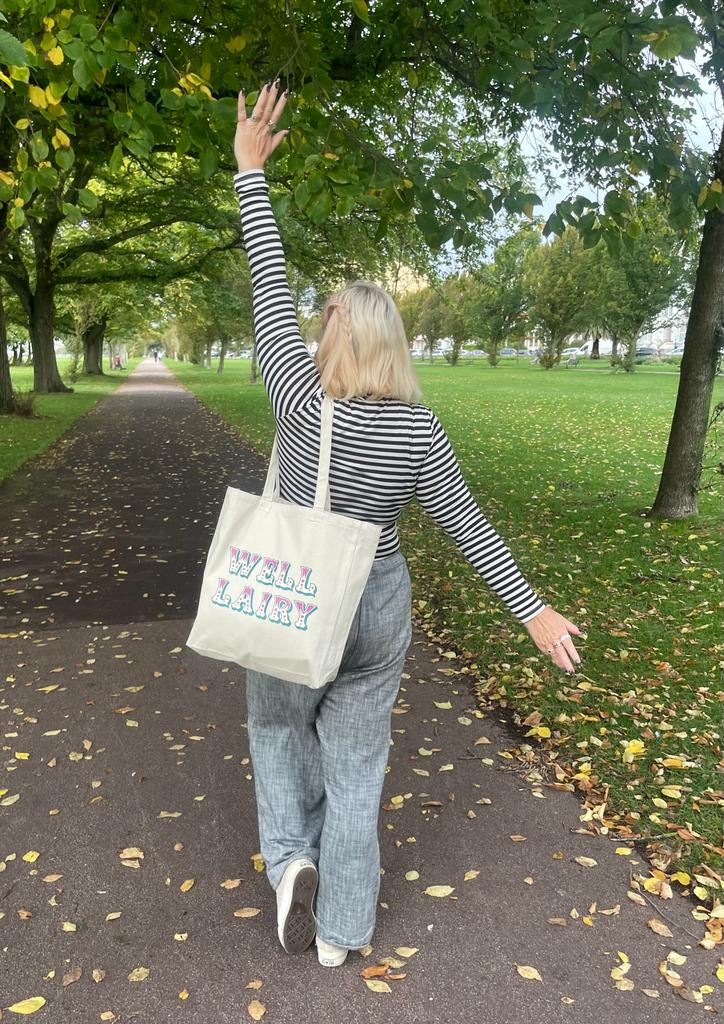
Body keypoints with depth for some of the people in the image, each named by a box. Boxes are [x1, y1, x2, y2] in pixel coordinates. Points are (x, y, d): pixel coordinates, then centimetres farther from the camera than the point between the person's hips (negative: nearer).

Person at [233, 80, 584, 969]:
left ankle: (291, 859, 10)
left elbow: (270, 291, -12)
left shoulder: (300, 397, -18)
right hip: (374, 610, 1)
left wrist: (251, 171, -4)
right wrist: (531, 609, -2)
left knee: (278, 724, 26)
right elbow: (468, 527, -11)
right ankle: (339, 928, 24)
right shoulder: (419, 431, -13)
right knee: (355, 759, 14)